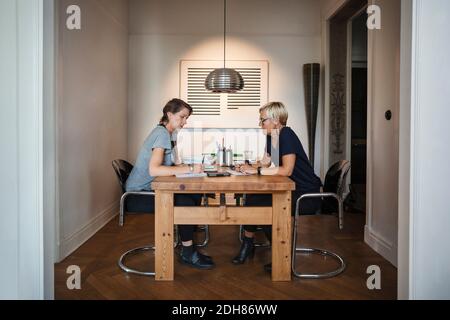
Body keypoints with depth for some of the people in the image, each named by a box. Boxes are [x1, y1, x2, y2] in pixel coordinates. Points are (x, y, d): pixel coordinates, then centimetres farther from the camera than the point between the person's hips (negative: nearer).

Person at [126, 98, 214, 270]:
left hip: (151, 187, 9)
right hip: (140, 191, -9)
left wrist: (190, 166, -8)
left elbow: (167, 165, 8)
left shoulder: (166, 133, 11)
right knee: (186, 203, -22)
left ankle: (188, 247, 4)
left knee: (196, 195, -4)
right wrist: (189, 169, -30)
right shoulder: (162, 133, -19)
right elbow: (154, 169, -32)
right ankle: (187, 254, -5)